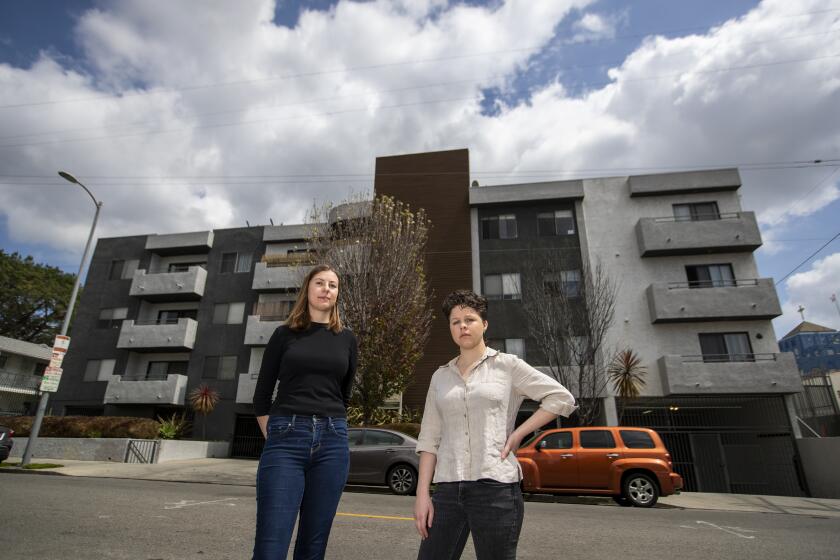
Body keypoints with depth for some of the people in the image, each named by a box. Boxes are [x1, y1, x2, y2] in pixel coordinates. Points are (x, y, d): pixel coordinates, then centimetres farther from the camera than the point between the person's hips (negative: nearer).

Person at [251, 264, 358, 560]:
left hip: (332, 442, 2)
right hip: (287, 438, -2)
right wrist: (273, 436, 3)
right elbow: (261, 396, 8)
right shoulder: (284, 334, 7)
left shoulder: (347, 339, 11)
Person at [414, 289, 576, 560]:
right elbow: (429, 439, 10)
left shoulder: (507, 365, 1)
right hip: (447, 488, 3)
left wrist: (517, 435, -5)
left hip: (495, 486, -3)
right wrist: (422, 494, 3)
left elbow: (562, 398, 1)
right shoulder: (440, 376, 11)